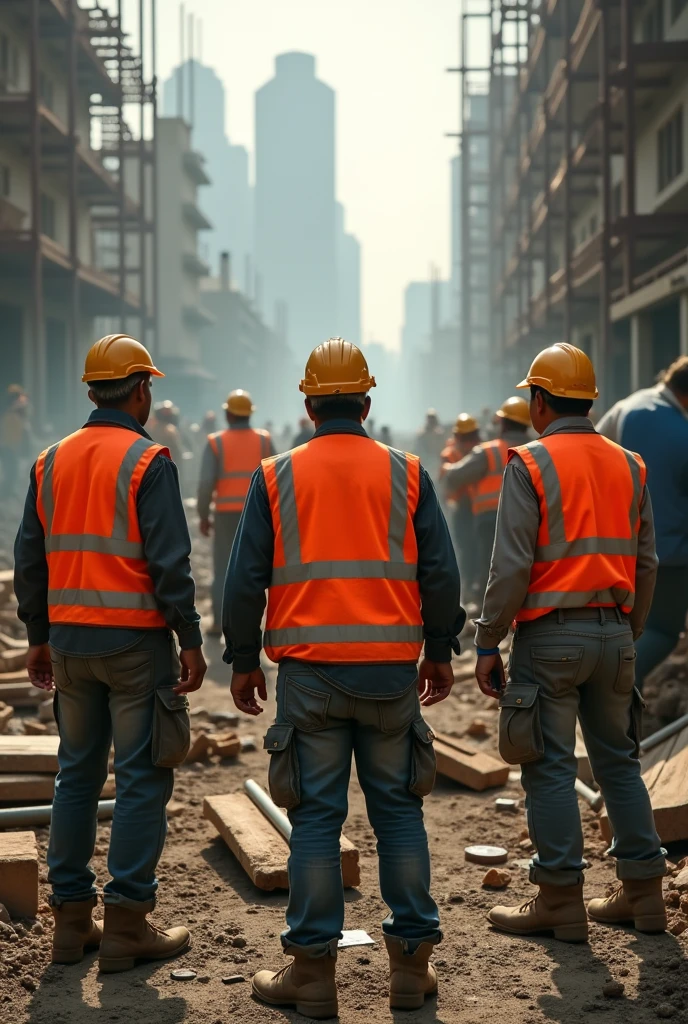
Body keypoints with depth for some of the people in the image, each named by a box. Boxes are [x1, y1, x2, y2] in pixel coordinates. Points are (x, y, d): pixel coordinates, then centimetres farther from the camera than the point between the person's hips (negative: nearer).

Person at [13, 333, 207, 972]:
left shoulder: (52, 461, 9)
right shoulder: (147, 461, -9)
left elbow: (29, 559, 11)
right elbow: (169, 562, -14)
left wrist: (39, 638, 18)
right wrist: (190, 641, -9)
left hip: (70, 641, 6)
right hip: (136, 641, -6)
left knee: (77, 775, 13)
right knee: (142, 778, 0)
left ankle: (71, 920, 16)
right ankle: (127, 926, 1)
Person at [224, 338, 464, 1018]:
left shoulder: (276, 477, 3)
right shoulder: (406, 475, 4)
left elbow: (245, 578, 0)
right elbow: (439, 573, 3)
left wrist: (243, 661, 9)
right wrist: (440, 652, 14)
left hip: (308, 669, -1)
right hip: (391, 668, 1)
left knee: (315, 816, 3)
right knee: (398, 809, 10)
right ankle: (411, 964, 12)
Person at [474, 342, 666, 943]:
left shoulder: (530, 464, -7)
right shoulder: (629, 465, 10)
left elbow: (512, 566, -13)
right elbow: (646, 562, 12)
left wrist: (488, 644, -6)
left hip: (551, 634, -6)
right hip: (613, 632, 6)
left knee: (550, 766, 0)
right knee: (619, 760, 13)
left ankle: (560, 902, 3)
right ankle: (643, 892, 16)